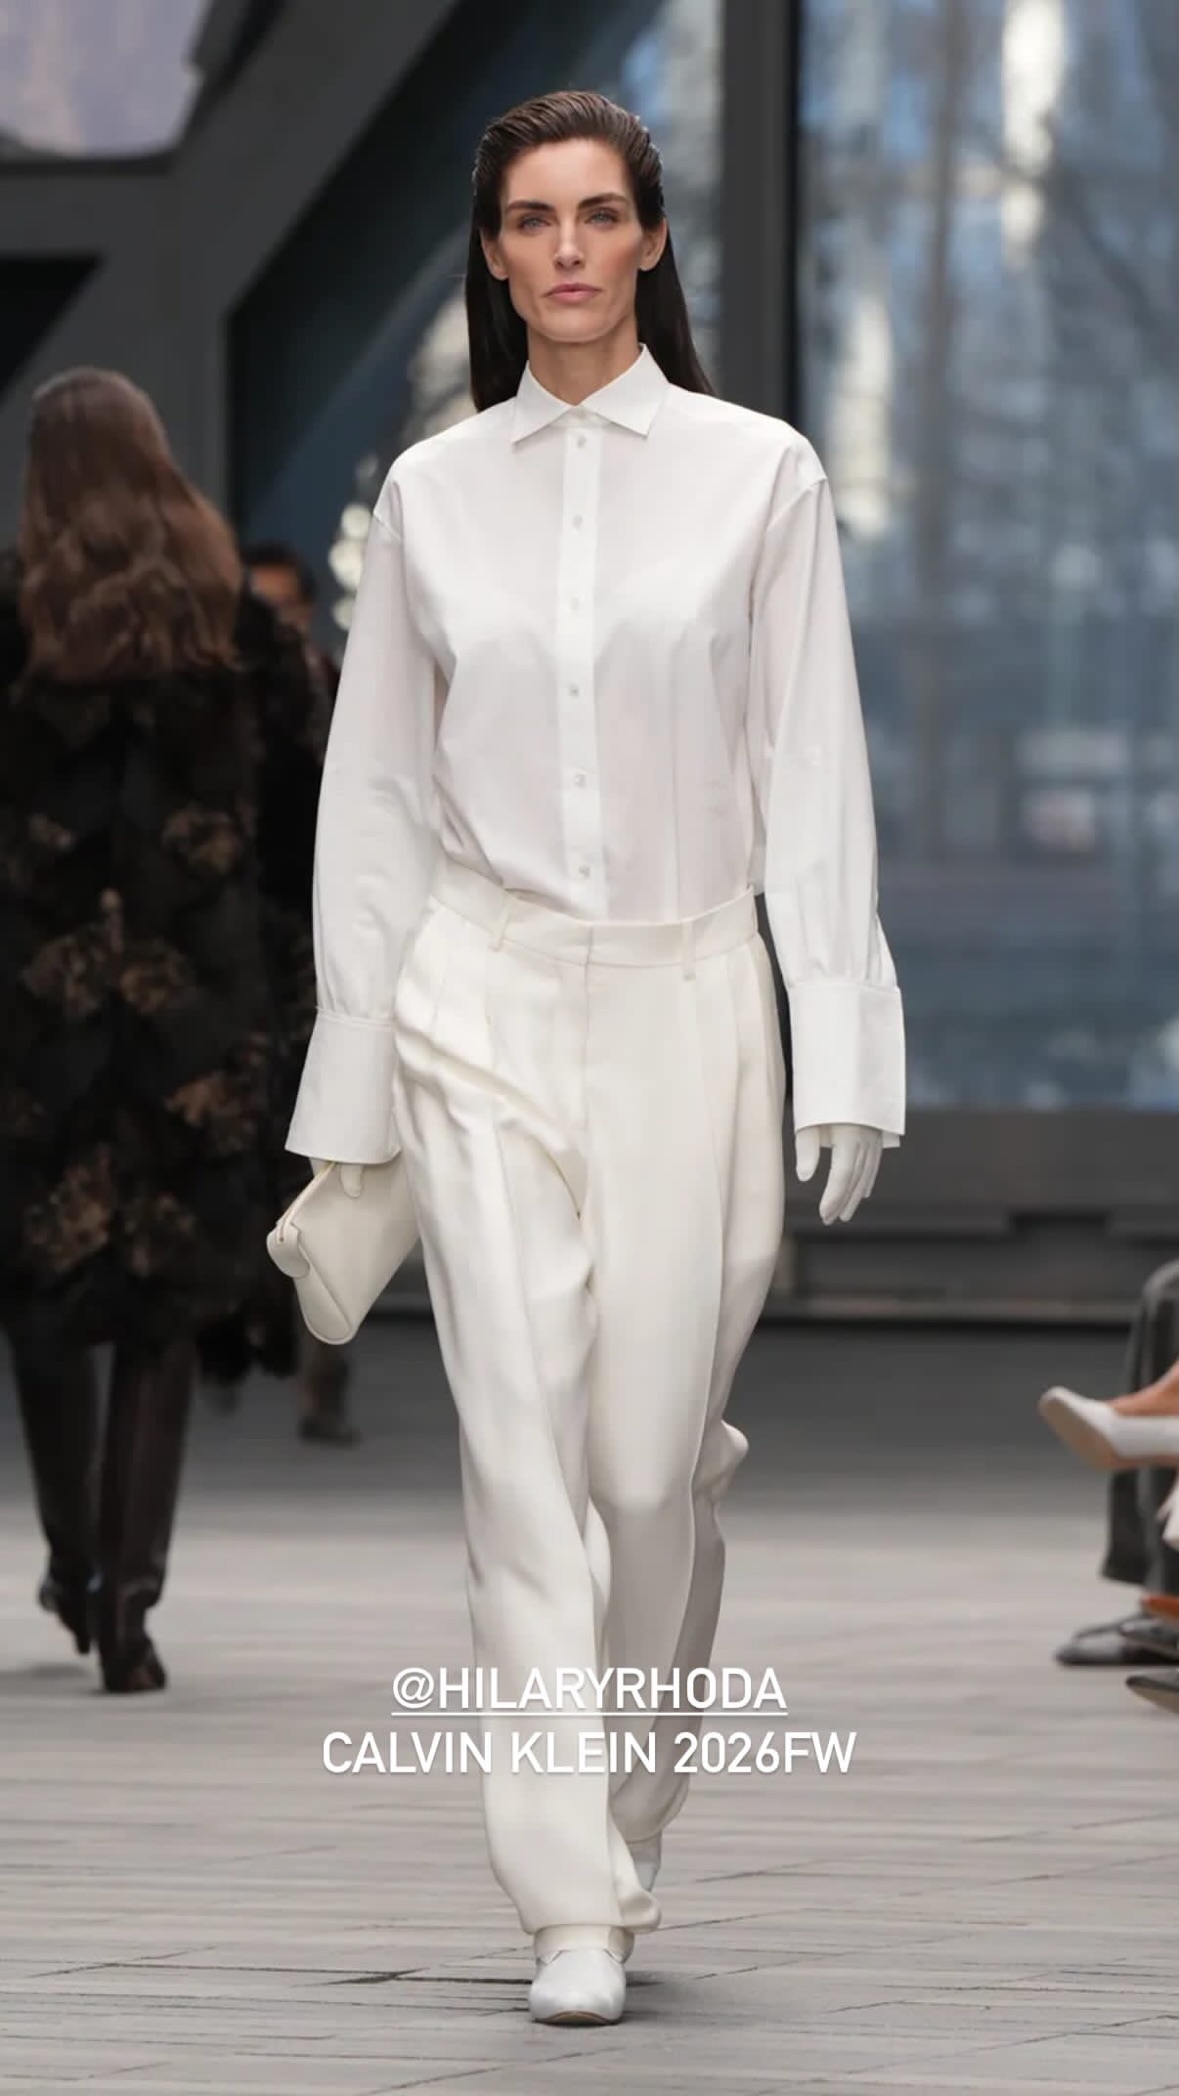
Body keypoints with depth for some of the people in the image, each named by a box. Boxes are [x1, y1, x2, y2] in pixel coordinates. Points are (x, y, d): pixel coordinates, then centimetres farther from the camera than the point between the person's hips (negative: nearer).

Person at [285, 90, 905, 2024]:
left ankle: (622, 1842, 24)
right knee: (526, 1451, -8)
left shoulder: (756, 475, 1)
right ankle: (573, 1909, -7)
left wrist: (842, 1057, -5)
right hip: (483, 1001, 1)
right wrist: (357, 1090, 8)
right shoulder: (433, 493, 7)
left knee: (649, 1462, -1)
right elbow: (378, 795, 11)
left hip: (684, 997, -1)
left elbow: (813, 779, 1)